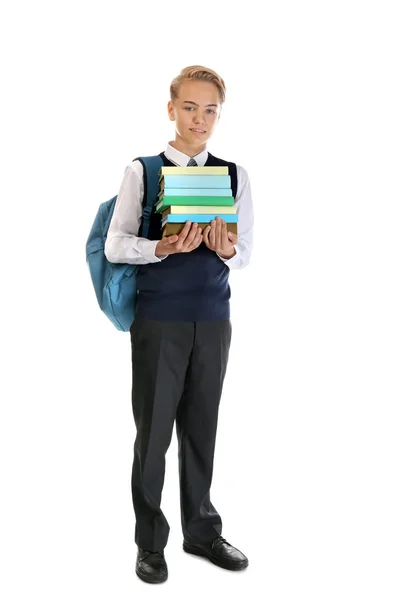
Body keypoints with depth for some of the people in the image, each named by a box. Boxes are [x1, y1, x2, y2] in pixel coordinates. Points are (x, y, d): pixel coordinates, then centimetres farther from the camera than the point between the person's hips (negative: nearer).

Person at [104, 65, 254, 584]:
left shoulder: (235, 175, 6)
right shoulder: (142, 171, -2)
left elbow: (246, 253, 4)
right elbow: (114, 246, -7)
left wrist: (226, 249, -18)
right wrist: (162, 248, -24)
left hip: (214, 317, 3)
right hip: (158, 320, -2)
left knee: (202, 427, 12)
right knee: (154, 429, 4)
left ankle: (201, 530, 29)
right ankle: (150, 542, 20)